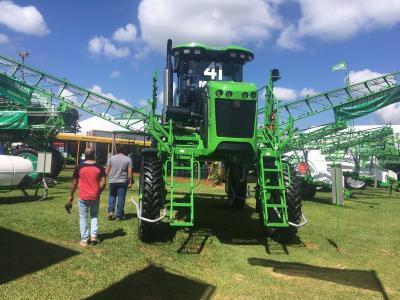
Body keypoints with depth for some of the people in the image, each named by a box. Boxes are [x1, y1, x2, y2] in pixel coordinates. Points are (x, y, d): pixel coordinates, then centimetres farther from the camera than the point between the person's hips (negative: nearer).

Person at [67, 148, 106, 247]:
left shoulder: (79, 168, -4)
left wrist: (71, 196, 12)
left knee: (83, 217, 10)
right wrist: (98, 192, 10)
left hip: (83, 197, -1)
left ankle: (84, 240, 12)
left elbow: (74, 183, 1)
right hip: (95, 197, 1)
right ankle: (94, 235, 12)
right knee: (94, 216, 20)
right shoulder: (99, 168, -3)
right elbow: (103, 183, -6)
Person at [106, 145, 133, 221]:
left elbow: (107, 170, 5)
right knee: (121, 198, 3)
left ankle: (110, 211, 5)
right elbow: (130, 172, -4)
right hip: (123, 182, -2)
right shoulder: (128, 159, -1)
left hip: (112, 181, 2)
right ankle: (119, 216, 5)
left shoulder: (112, 158, 2)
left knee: (112, 196, 20)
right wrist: (130, 182, 1)